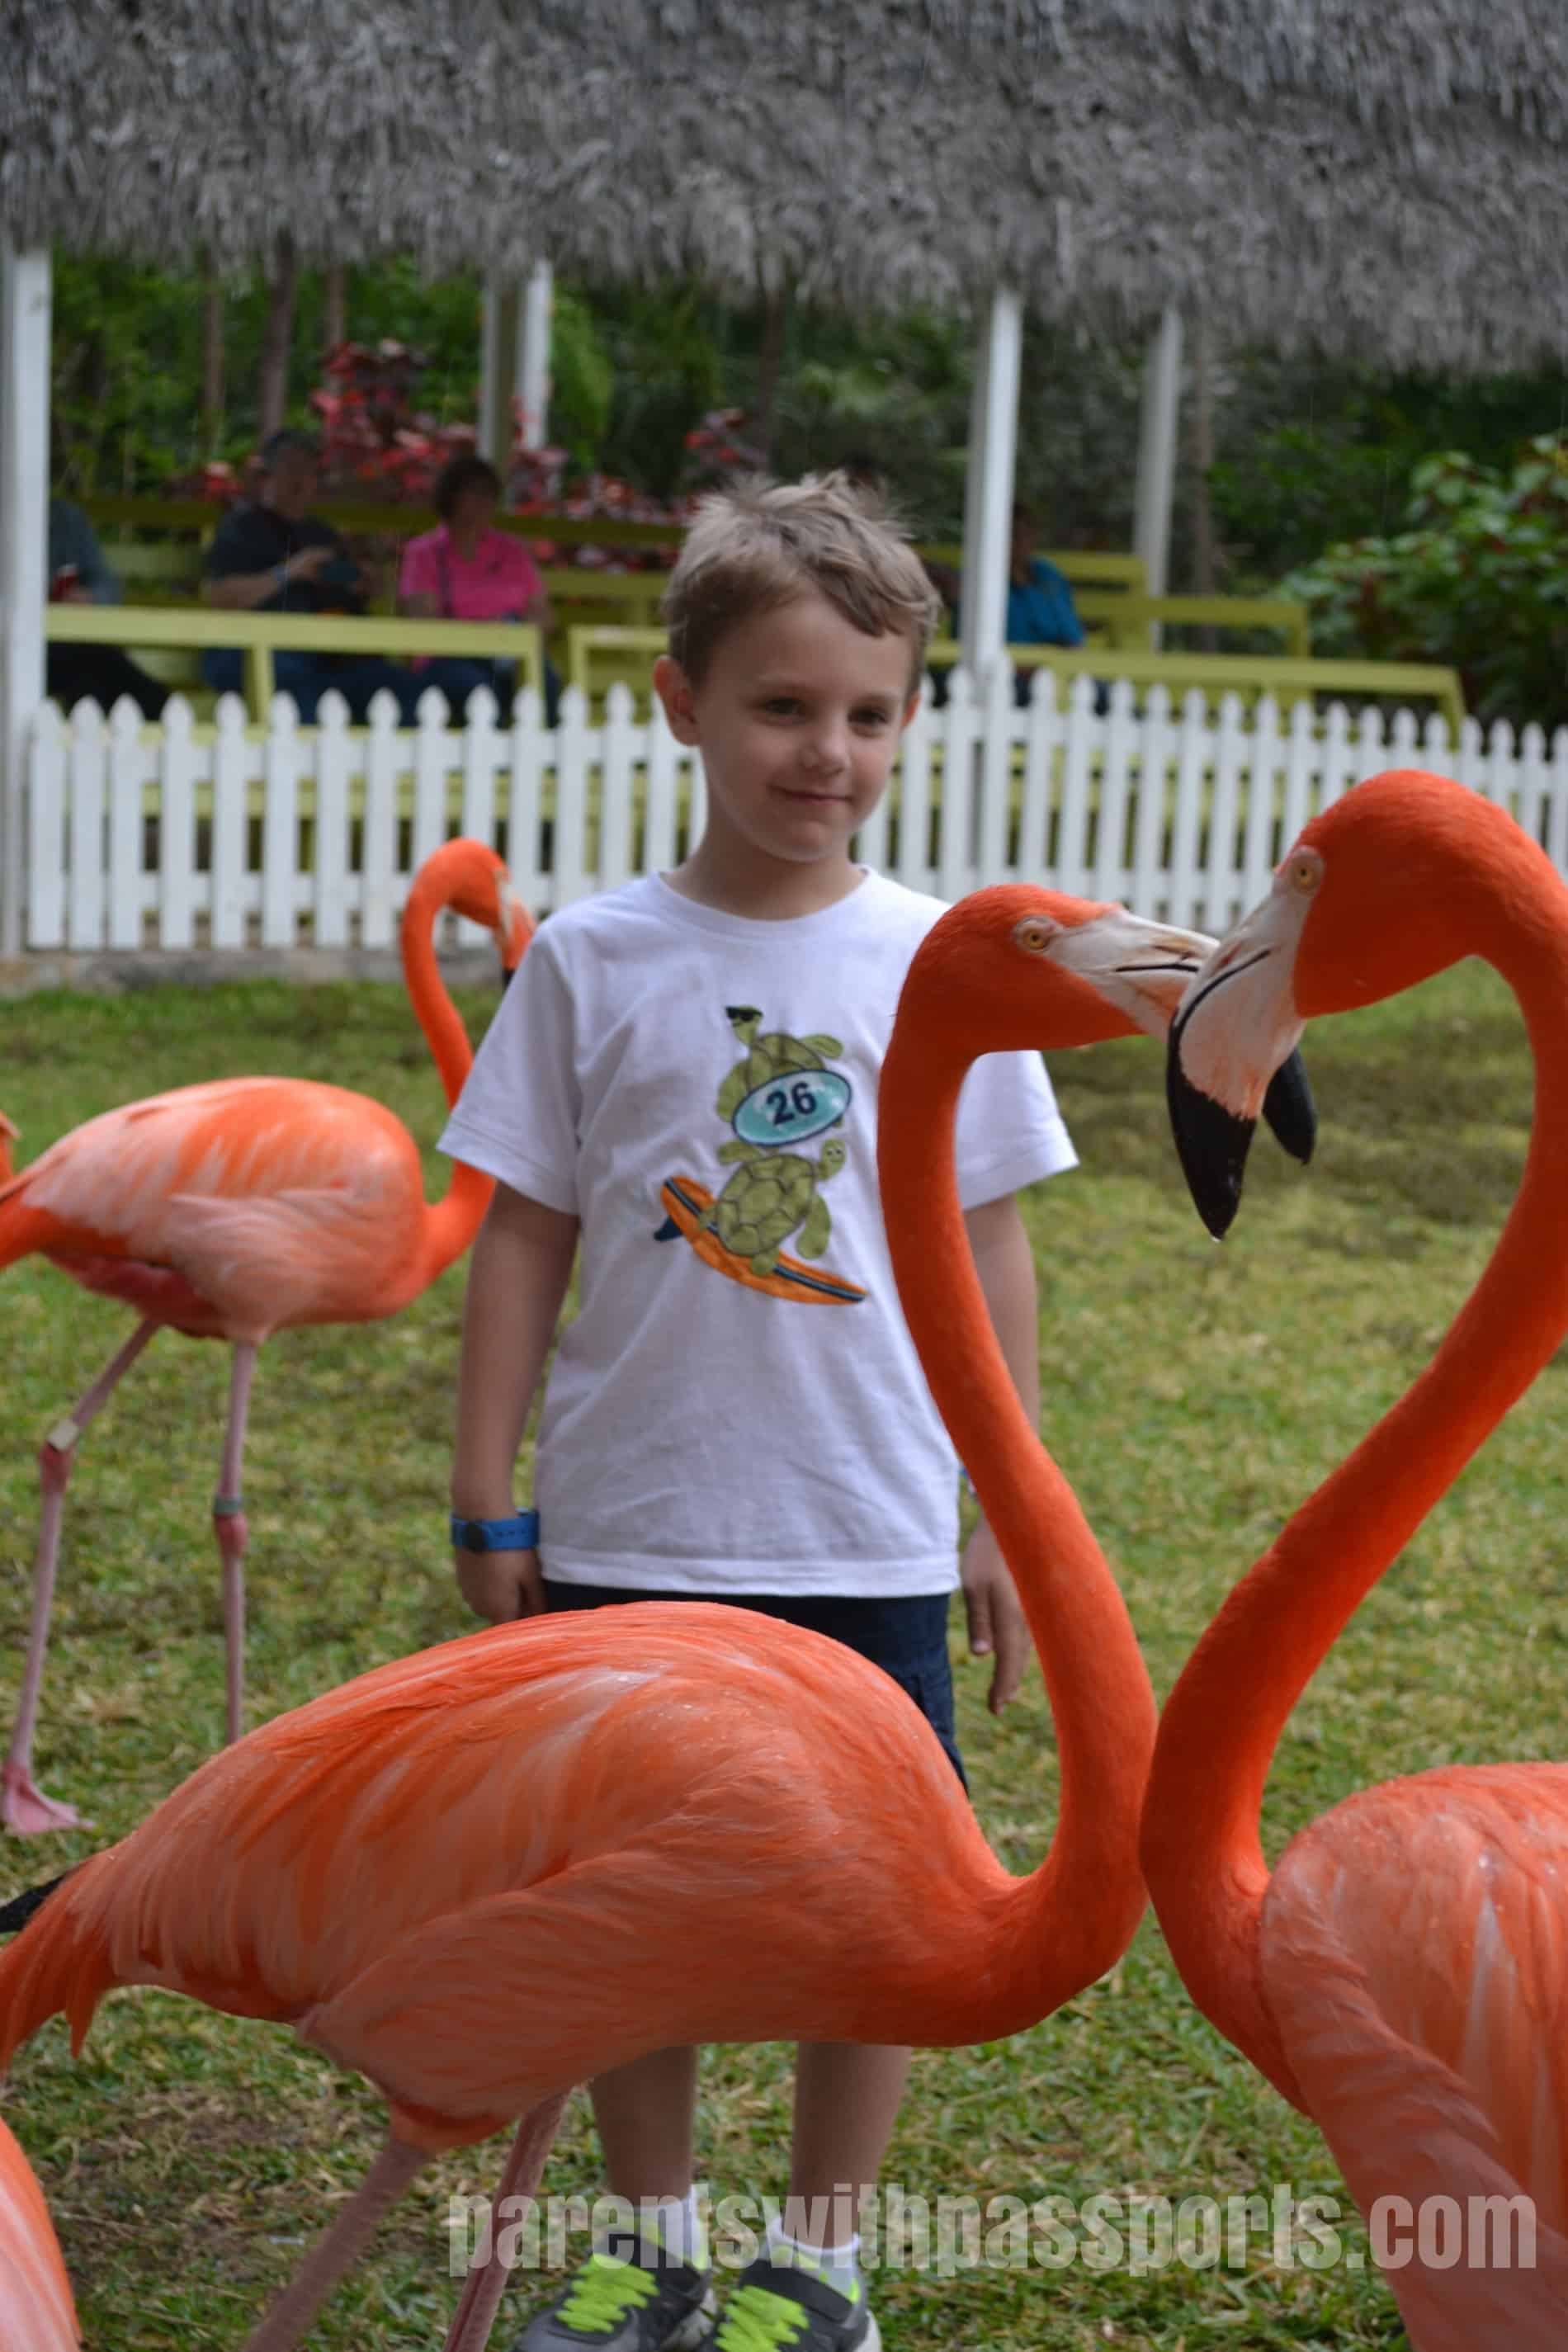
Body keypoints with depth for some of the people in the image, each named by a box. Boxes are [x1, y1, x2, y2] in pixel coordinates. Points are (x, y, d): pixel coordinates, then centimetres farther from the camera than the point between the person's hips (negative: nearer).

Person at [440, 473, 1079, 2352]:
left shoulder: (941, 966, -2)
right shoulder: (595, 960, -3)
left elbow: (988, 1250, 4)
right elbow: (524, 1240, 1)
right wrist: (487, 1504, 1)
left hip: (869, 1540, 0)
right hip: (626, 1530, 0)